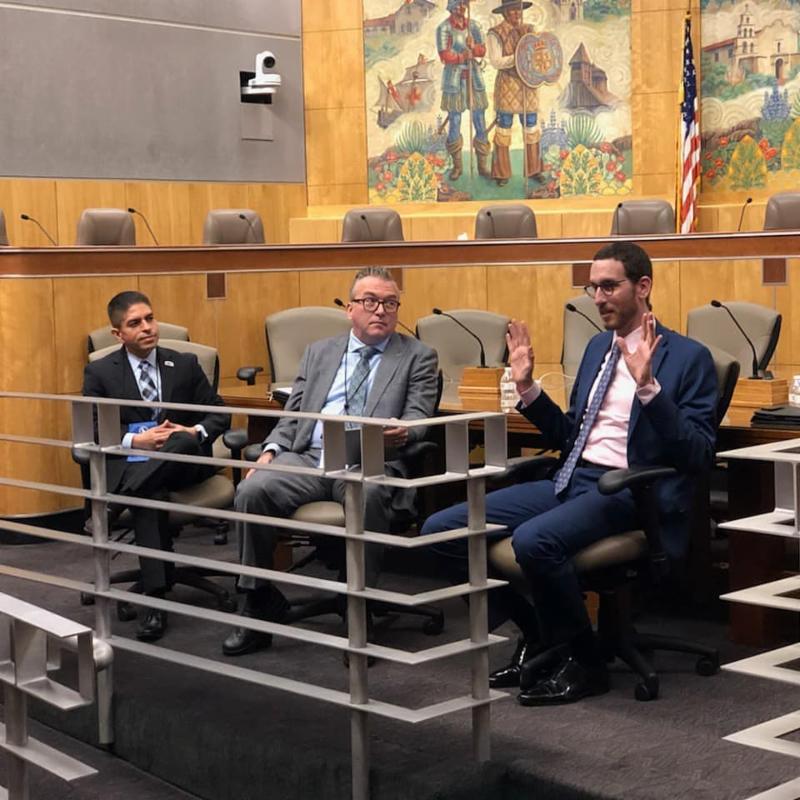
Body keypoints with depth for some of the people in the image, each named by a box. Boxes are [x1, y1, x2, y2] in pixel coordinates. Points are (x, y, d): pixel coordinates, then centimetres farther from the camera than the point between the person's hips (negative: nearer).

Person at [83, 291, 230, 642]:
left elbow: (220, 414, 11)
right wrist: (135, 441, -16)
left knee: (184, 441, -36)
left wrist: (195, 433, -12)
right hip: (129, 464, -1)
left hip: (184, 460, 1)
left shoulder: (185, 364, 13)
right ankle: (156, 599, -37)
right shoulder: (100, 372, 8)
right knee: (150, 496, -36)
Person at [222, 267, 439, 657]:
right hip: (308, 457, 3)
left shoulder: (417, 356, 14)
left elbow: (418, 414, 1)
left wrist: (402, 431, -24)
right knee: (251, 490, -25)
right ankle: (260, 604, -10)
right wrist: (271, 450, -1)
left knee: (367, 496, -39)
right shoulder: (318, 352, 23)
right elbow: (292, 415, 19)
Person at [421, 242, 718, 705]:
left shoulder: (688, 357, -3)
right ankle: (538, 636, 9)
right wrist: (528, 389, 10)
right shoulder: (598, 347, 19)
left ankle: (584, 663, -10)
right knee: (441, 529, -5)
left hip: (627, 491, -8)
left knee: (534, 540, -36)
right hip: (571, 480, 8)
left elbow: (699, 455, -13)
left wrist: (648, 386, -24)